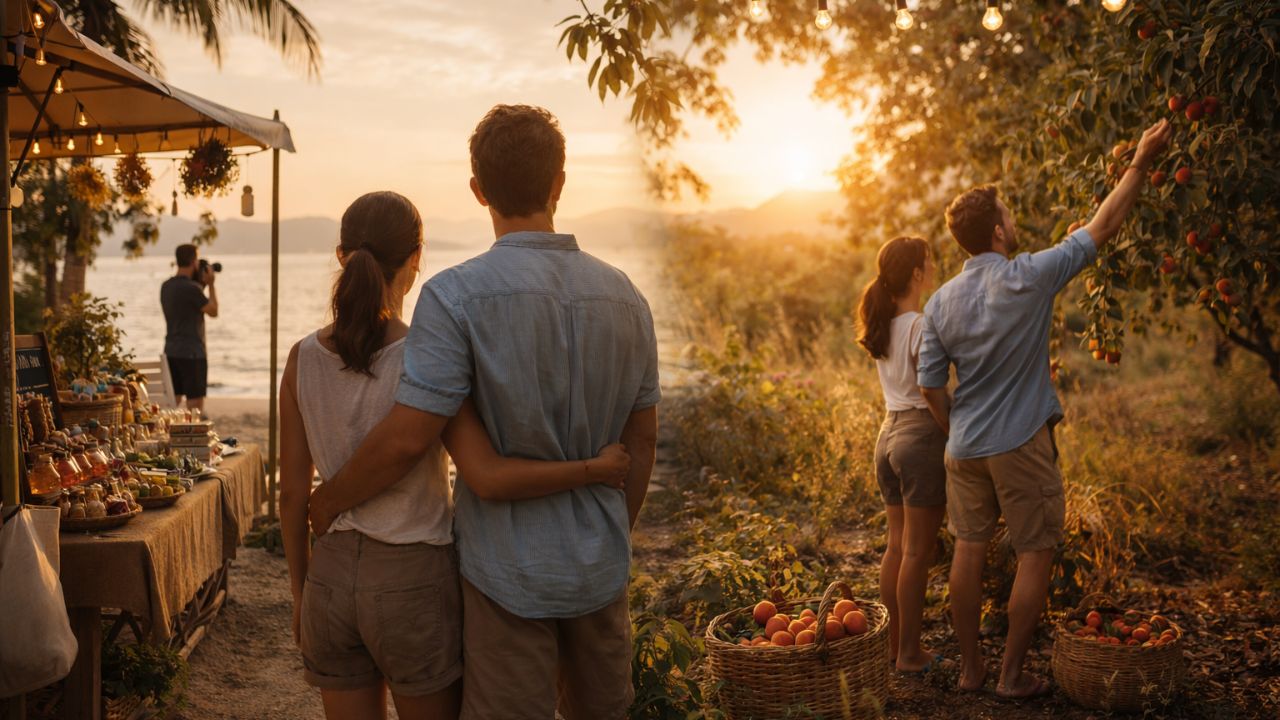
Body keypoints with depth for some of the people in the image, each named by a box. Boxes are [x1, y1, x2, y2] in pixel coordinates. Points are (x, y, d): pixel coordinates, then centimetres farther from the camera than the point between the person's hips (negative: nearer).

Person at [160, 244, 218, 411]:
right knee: (195, 402, -3)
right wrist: (210, 285, 3)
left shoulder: (166, 286, 9)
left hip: (171, 352, 8)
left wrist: (201, 285, 17)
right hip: (192, 353, -8)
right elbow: (213, 311, -6)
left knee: (173, 401, 11)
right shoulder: (191, 288, -17)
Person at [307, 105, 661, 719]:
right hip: (601, 570, 5)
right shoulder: (625, 296, 0)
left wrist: (330, 500, -2)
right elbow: (642, 441, 7)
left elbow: (406, 439, -20)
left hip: (508, 574, -5)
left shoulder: (457, 295, -17)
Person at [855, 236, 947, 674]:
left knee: (896, 546, 14)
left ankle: (894, 645, 21)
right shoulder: (921, 326, -15)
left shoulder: (883, 325, 9)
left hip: (889, 436, 8)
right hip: (922, 437, -8)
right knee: (918, 552, 0)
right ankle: (910, 653, 7)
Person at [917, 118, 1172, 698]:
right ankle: (1012, 675, 12)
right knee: (1036, 556, 6)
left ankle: (970, 667, 21)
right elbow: (1103, 228, -5)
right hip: (1021, 445, -5)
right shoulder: (1029, 278, -14)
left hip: (965, 448, 5)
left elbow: (931, 386, 2)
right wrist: (1141, 163, 5)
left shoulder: (940, 302, -1)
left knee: (969, 551, 12)